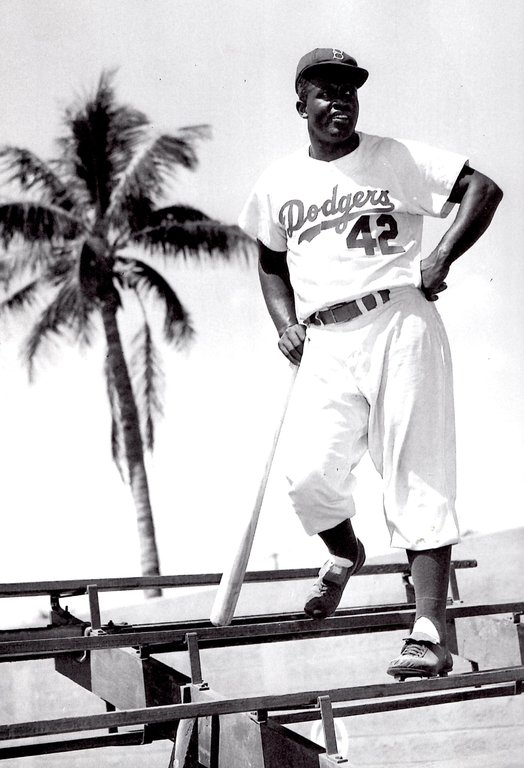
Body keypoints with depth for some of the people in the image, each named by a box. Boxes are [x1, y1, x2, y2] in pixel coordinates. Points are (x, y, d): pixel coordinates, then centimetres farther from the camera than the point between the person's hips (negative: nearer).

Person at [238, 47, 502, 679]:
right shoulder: (278, 182, 15)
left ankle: (430, 631, -7)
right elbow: (271, 264, 26)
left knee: (416, 474, -8)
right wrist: (285, 324, 8)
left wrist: (440, 258, -8)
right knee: (309, 475, -12)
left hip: (400, 324, -2)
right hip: (324, 343, 2)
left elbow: (483, 189, 3)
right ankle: (344, 552, 24)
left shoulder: (397, 158, 7)